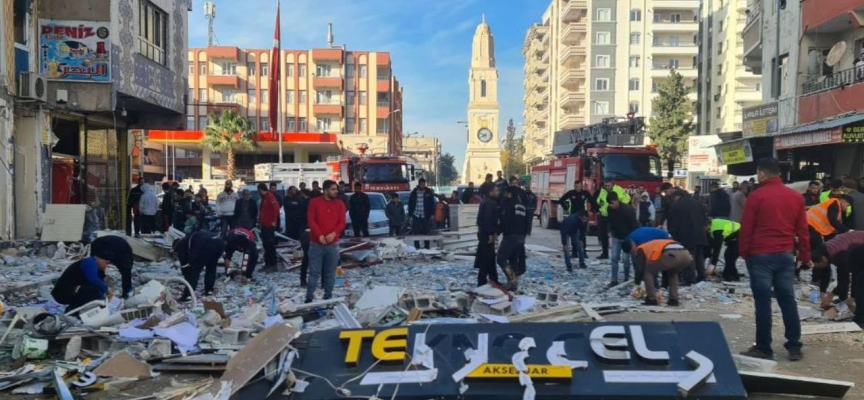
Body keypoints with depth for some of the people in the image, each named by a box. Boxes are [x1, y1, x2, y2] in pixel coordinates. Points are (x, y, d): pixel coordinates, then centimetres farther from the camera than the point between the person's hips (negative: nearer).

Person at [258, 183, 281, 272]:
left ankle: (273, 264, -4)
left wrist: (274, 221, -20)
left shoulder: (270, 197, -13)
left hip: (270, 225, -10)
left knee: (270, 245, -7)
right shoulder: (264, 198, 16)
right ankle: (267, 263, 17)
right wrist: (260, 221, 17)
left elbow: (276, 208, -23)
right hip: (264, 225, 10)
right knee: (266, 245, 11)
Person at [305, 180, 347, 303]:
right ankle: (309, 297, 6)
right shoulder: (315, 202, -1)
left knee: (330, 273, 7)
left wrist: (334, 233, -18)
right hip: (316, 243, -2)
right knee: (314, 272, 0)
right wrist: (319, 235, -18)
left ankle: (328, 297, 16)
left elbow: (342, 222, 0)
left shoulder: (340, 204, 6)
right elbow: (311, 220, -7)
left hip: (333, 244, 2)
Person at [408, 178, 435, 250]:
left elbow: (432, 204, 4)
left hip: (425, 216, -1)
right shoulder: (414, 192, 4)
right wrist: (410, 214, 4)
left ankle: (426, 247, 14)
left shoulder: (429, 192, 2)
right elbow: (410, 204, 8)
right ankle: (416, 247, 7)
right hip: (416, 216, 1)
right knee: (415, 233, 0)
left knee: (426, 232, 5)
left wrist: (432, 214, -2)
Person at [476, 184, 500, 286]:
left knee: (490, 258, 16)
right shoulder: (489, 203, -15)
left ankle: (493, 280, 24)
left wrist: (494, 233, 13)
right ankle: (482, 282, -3)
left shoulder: (490, 202, 17)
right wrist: (491, 234, -24)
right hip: (487, 235, -11)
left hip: (485, 233, 11)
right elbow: (487, 219, -25)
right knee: (486, 259, -6)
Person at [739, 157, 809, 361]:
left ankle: (763, 348, 4)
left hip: (760, 255, -5)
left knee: (763, 302, 0)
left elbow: (746, 228, -8)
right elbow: (802, 230, 9)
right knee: (788, 300, 9)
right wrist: (805, 256, 15)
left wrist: (744, 252, 2)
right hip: (786, 255, 5)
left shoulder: (757, 196, -9)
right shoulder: (796, 197, 7)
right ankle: (794, 347, 11)